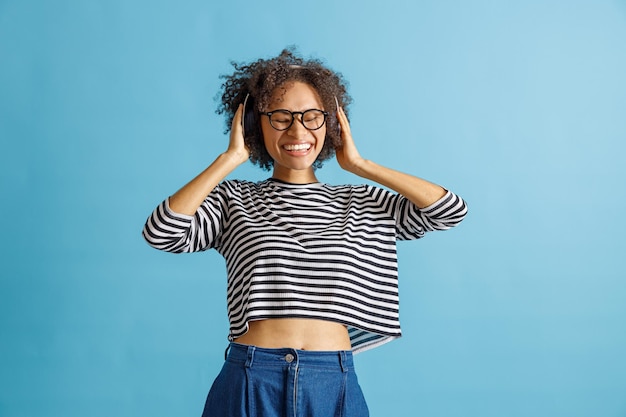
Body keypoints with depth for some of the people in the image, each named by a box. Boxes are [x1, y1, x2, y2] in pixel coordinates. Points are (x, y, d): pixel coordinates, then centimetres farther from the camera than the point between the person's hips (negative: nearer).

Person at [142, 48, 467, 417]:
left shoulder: (359, 204, 10)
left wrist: (360, 165, 2)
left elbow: (452, 210, 1)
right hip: (250, 384, -1)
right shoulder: (233, 200, 5)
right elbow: (160, 232, -11)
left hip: (335, 384, 2)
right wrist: (231, 158, -5)